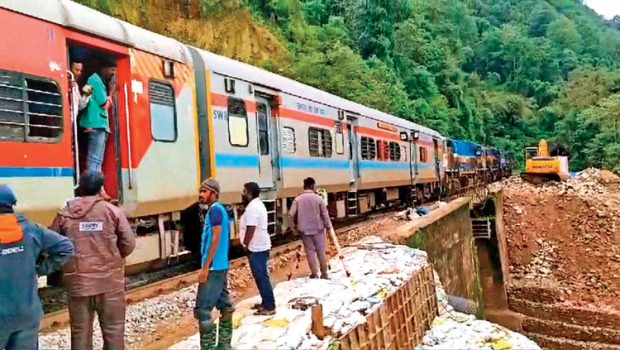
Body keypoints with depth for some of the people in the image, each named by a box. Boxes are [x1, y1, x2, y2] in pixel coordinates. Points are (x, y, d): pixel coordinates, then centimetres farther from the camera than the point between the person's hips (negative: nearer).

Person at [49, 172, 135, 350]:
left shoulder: (64, 214, 0)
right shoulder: (113, 211, -4)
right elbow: (129, 244, -4)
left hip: (78, 283, 2)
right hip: (110, 281, -1)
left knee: (80, 333, 13)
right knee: (113, 330, 10)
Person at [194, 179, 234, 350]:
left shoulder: (215, 209, -12)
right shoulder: (220, 209, 16)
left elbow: (216, 238, -20)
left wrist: (205, 266, -20)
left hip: (214, 266, -10)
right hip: (221, 265, 10)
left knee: (202, 309, -8)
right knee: (224, 305, 13)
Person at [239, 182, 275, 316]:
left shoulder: (252, 207, -19)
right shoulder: (258, 204, 14)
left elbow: (251, 229, -23)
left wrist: (245, 245, -13)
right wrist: (247, 244, 19)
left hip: (256, 248, -11)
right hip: (261, 246, 11)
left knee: (261, 277, -5)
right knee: (261, 276, 16)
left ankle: (269, 307, 0)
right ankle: (266, 303, 24)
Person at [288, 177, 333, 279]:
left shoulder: (298, 199, -5)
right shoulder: (318, 198, -8)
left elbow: (291, 215, -7)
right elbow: (325, 214, -5)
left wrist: (294, 226, 6)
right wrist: (328, 226, 6)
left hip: (304, 230, 1)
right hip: (318, 229, -1)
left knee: (310, 251, 9)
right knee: (321, 251, 9)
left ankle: (314, 273, 13)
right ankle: (324, 273, 15)